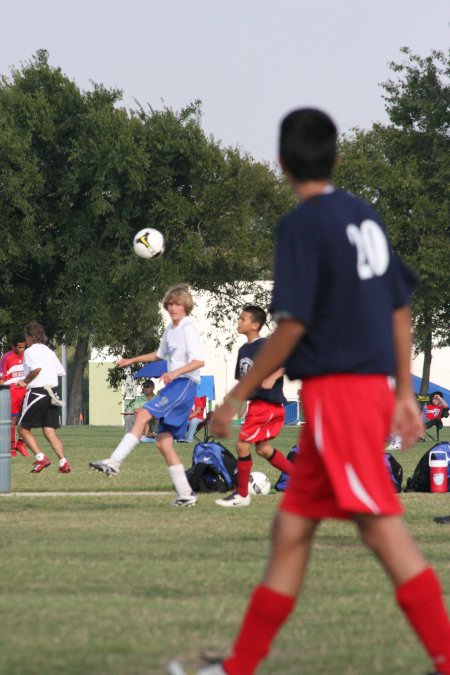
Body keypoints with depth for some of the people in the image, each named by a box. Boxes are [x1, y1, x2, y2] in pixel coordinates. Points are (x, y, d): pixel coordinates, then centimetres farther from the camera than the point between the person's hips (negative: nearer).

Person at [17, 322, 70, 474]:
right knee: (50, 431, 5)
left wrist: (25, 381, -10)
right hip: (52, 392, 7)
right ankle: (63, 462, -13)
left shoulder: (30, 351, -6)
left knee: (23, 428, 7)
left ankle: (41, 458, -8)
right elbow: (61, 372, 13)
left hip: (36, 392, -7)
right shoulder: (49, 352, 16)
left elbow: (37, 368, -24)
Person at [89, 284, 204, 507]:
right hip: (173, 387, 10)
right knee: (163, 442, 3)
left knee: (143, 414, -25)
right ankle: (185, 494, 4)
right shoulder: (171, 329, 19)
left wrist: (175, 373, -32)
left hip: (185, 384, -10)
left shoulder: (188, 329, -8)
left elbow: (199, 361, -20)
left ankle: (114, 462, -34)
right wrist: (131, 361, 38)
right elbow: (160, 354, 39)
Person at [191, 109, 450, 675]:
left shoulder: (302, 224, -10)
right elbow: (399, 311, 15)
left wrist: (237, 397, -9)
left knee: (382, 529, -12)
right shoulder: (365, 216, 13)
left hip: (337, 390, -9)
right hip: (375, 388, 9)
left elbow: (292, 324, -16)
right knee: (291, 530, 11)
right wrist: (404, 394, 20)